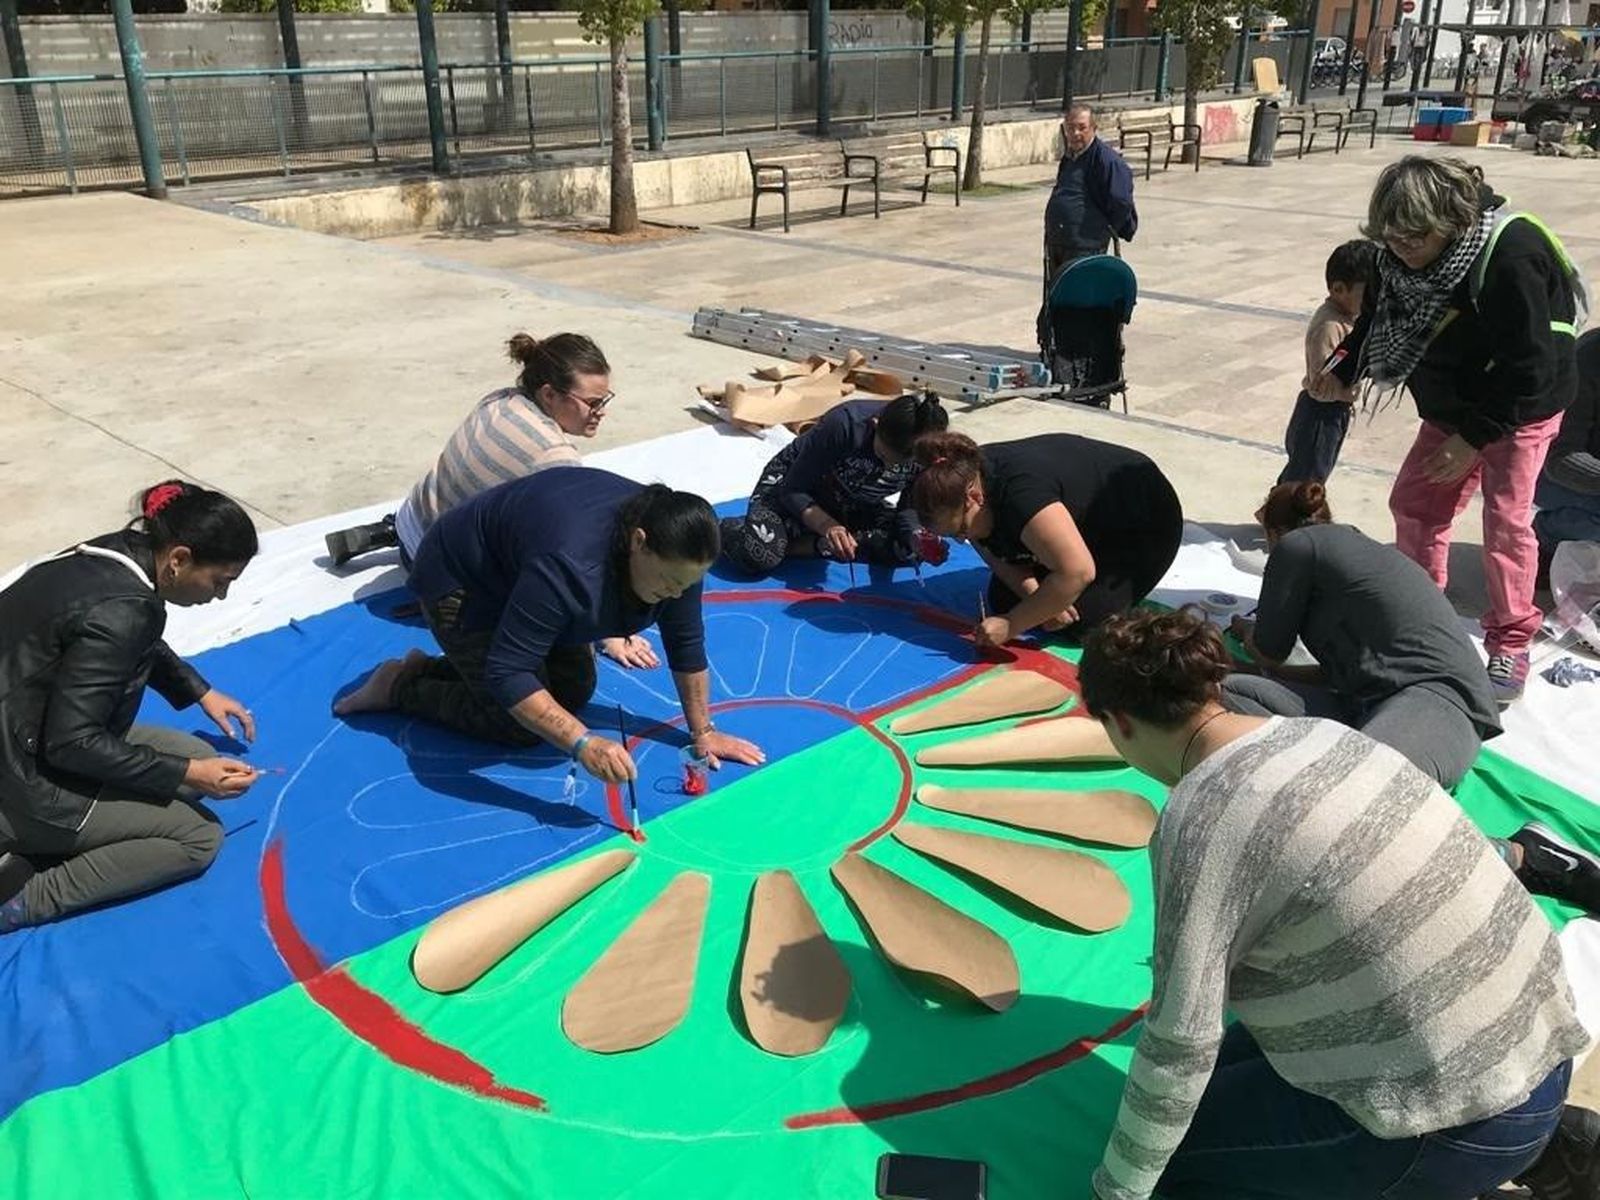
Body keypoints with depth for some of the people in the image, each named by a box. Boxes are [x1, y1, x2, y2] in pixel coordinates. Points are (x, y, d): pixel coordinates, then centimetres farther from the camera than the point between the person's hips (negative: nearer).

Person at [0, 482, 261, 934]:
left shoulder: (118, 555, -3)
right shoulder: (119, 610, -31)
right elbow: (72, 742, -26)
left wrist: (202, 693, 15)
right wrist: (186, 774, -21)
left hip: (38, 734, 9)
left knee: (203, 758, 10)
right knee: (200, 837, -5)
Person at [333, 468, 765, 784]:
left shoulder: (672, 552, -21)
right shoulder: (570, 566, -44)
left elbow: (686, 643, -9)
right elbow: (507, 674, -41)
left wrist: (703, 732, -8)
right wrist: (583, 744, -47)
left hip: (519, 573, 8)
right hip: (462, 583, -8)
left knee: (575, 692, 9)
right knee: (522, 726, -11)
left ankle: (434, 669, 20)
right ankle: (402, 687, 7)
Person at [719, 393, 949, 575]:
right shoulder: (845, 424, -35)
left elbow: (909, 510, -10)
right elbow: (793, 491, -26)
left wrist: (919, 536, -33)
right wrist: (826, 525, -44)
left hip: (855, 507, 5)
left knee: (912, 547, -23)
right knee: (757, 553, -33)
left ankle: (806, 544, -16)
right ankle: (728, 529, 3)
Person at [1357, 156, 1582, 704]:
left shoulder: (1510, 259, -32)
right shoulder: (1406, 256, -11)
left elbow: (1528, 370, -29)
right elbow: (1384, 321, 7)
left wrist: (1474, 438, -25)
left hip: (1520, 408, -7)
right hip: (1451, 406, 7)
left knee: (1505, 521, -6)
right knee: (1412, 505, 7)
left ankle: (1510, 646, 9)